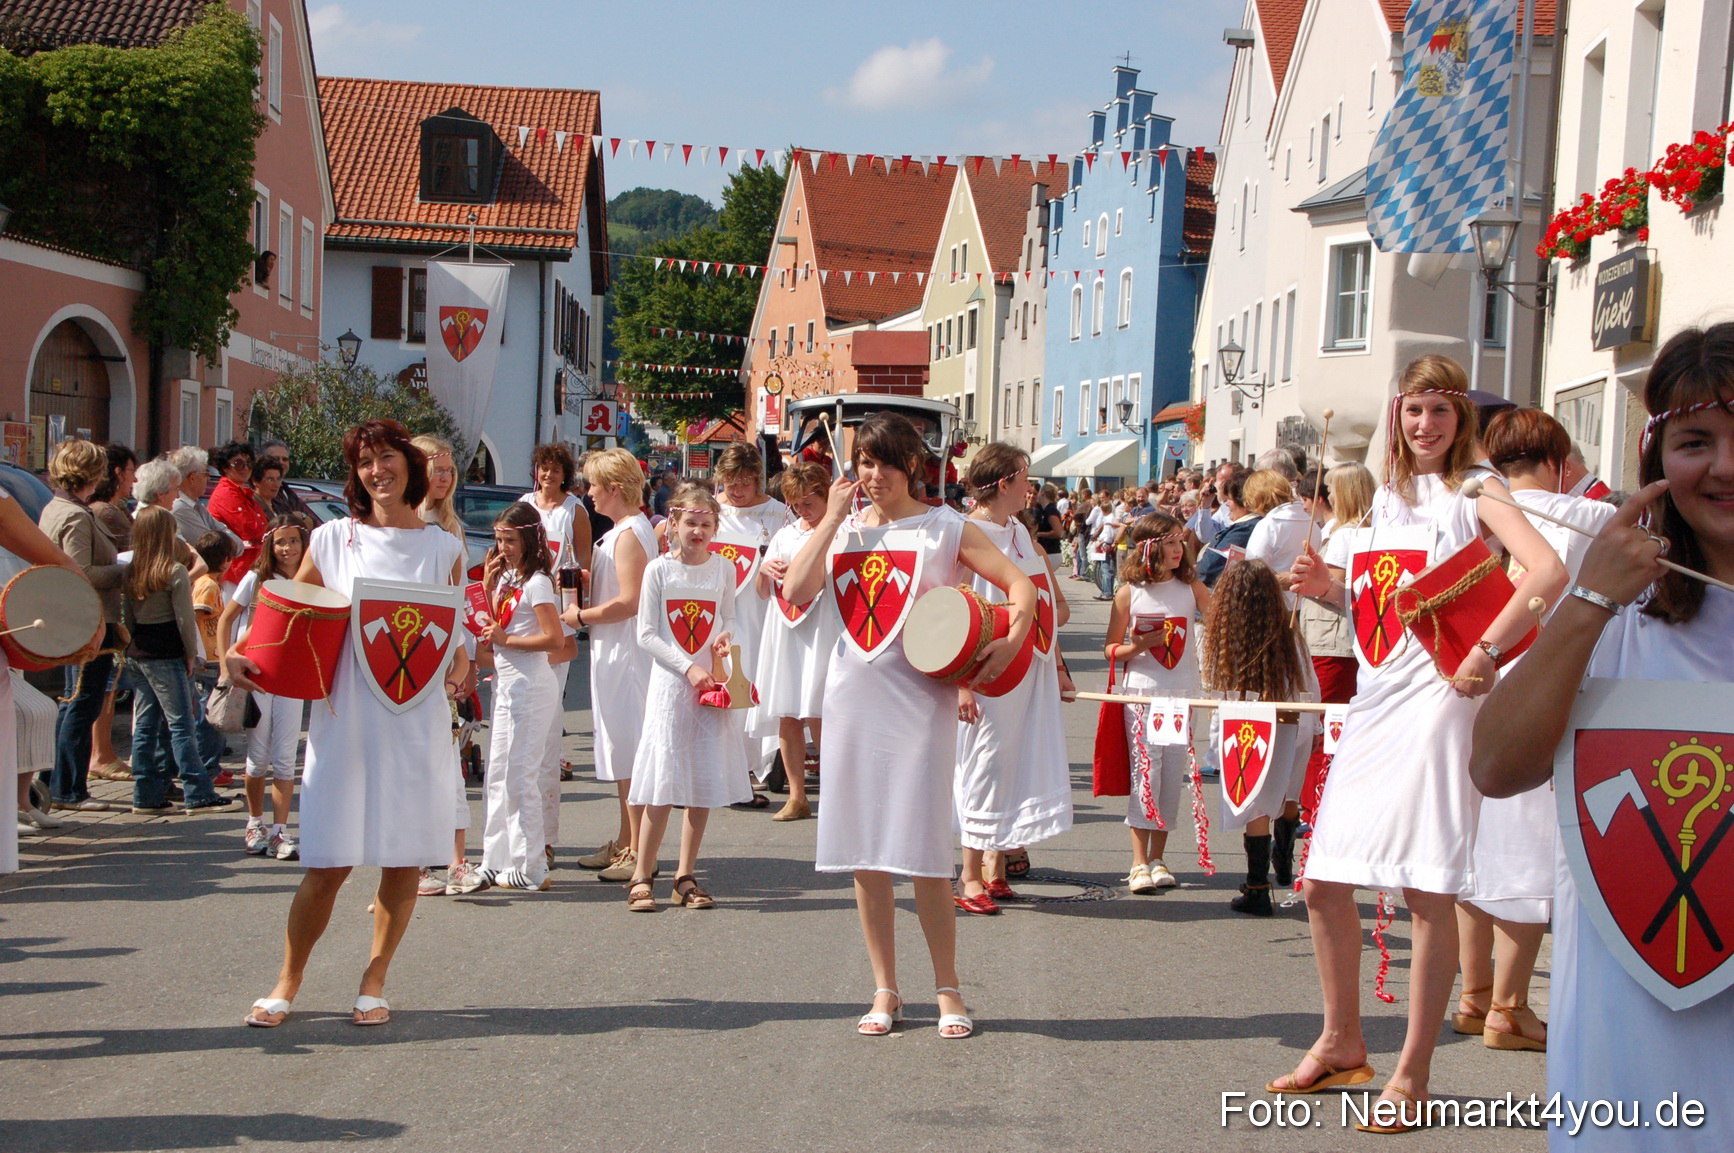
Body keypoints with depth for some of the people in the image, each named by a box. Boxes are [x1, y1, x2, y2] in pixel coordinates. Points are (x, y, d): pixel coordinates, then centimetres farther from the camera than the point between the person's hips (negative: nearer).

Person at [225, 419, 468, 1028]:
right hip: (344, 715, -1)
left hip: (418, 719, 1)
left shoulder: (444, 548, 8)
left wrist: (457, 670, -7)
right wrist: (238, 653, -8)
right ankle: (288, 983, 16)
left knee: (404, 859, 4)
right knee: (329, 862, -2)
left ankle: (374, 981, 21)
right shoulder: (332, 538, 6)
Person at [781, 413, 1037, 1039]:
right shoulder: (845, 529, 11)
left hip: (920, 700, -4)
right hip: (853, 699, 4)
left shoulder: (946, 529, 2)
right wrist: (833, 517, -2)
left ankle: (948, 989, 10)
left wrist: (1011, 641, -20)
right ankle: (886, 991, 18)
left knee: (922, 852, -5)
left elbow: (1020, 584, -3)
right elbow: (796, 590, -4)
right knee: (863, 854, 6)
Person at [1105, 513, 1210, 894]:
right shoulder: (1130, 593, -1)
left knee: (1173, 773, 4)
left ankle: (1157, 858, 14)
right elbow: (1110, 649, 2)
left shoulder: (1191, 587, 5)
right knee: (1145, 770, -8)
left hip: (1184, 693, 3)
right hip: (1142, 691, -2)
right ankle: (1139, 862, -3)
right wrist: (1138, 647, -16)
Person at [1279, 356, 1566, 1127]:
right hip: (1373, 701, 7)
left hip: (1438, 697, -7)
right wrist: (1329, 582, 6)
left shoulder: (1476, 489, -3)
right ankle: (1342, 1043, 26)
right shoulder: (1387, 497, 16)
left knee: (1428, 891, -5)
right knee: (1324, 884, 8)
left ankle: (1412, 1073, 7)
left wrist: (1487, 651, -23)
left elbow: (1550, 571, -19)